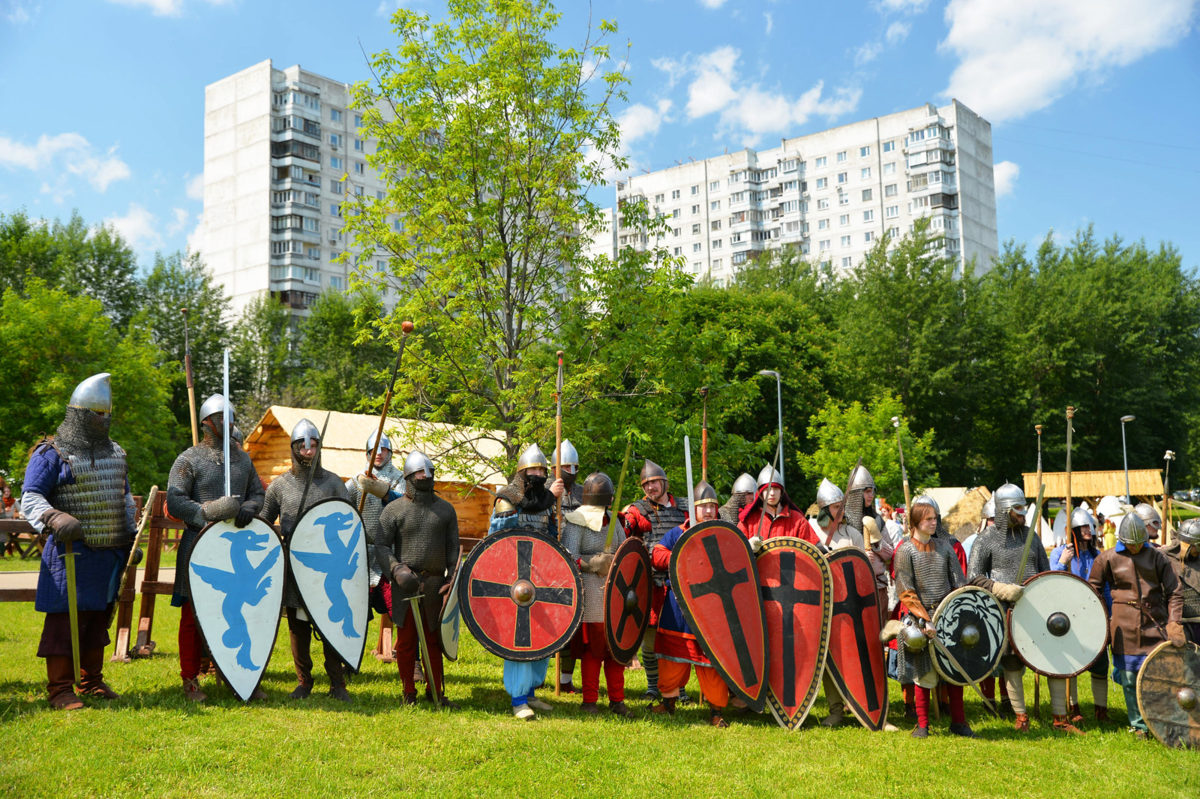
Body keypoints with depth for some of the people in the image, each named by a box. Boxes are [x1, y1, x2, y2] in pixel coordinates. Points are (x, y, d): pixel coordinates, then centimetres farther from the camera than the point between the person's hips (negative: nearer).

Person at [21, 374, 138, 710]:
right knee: (65, 619, -4)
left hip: (109, 553, 7)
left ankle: (91, 680, 25)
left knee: (98, 618, 13)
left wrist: (129, 538, 19)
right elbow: (30, 498, -12)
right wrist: (55, 519, -31)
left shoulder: (115, 453, 15)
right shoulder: (51, 453, -6)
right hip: (71, 552, -6)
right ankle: (59, 689, 6)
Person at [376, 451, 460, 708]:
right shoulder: (394, 510, 1)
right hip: (405, 585, -2)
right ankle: (409, 693, 17)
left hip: (435, 585, 2)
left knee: (434, 640, 8)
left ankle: (436, 691, 19)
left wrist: (452, 578, 0)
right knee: (406, 641, 4)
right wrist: (397, 570, -17)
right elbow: (381, 546, -2)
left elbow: (453, 547, 11)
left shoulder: (445, 509, 10)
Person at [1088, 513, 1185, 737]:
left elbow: (1174, 592, 5)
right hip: (1125, 630, 0)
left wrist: (1175, 623, -5)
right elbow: (1092, 591, 11)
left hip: (1155, 627, 0)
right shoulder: (1108, 558, 1)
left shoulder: (1157, 557, 3)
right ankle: (1138, 725, 18)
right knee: (1129, 680, 3)